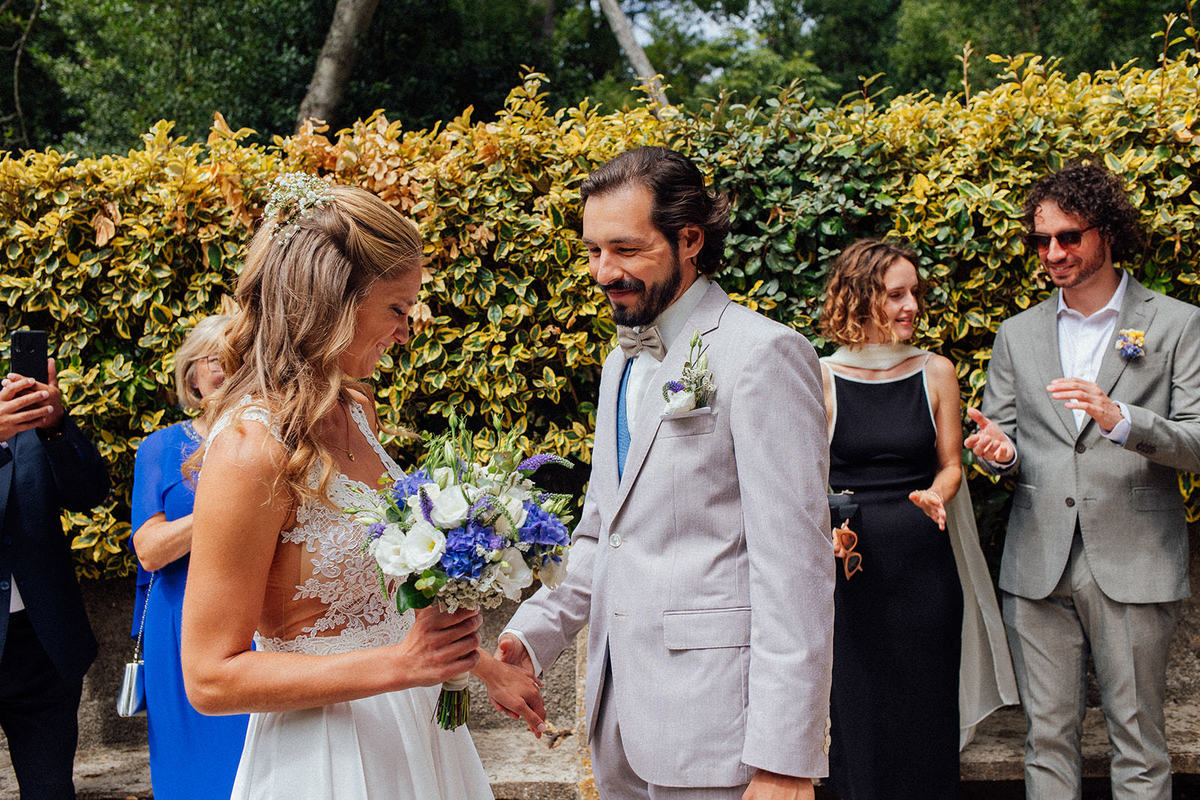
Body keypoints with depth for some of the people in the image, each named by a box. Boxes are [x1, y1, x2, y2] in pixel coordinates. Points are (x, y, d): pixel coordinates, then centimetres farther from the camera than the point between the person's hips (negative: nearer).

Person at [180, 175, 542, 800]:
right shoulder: (251, 449, -23)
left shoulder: (355, 410, 2)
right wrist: (398, 665, -26)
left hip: (415, 725, 8)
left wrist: (477, 663, 16)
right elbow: (211, 678, -21)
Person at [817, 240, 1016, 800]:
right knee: (856, 713, 3)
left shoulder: (935, 373, 5)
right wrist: (828, 526, -18)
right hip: (851, 566, -1)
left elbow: (951, 465, 10)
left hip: (924, 565, 2)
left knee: (925, 712, 5)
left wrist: (935, 496, -12)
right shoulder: (821, 379, -1)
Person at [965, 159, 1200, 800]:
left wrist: (1120, 419, -22)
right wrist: (999, 450, -8)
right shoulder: (1016, 335, 13)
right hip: (1038, 564, 3)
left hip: (1133, 562, -3)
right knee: (1047, 735, 6)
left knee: (1138, 742, 3)